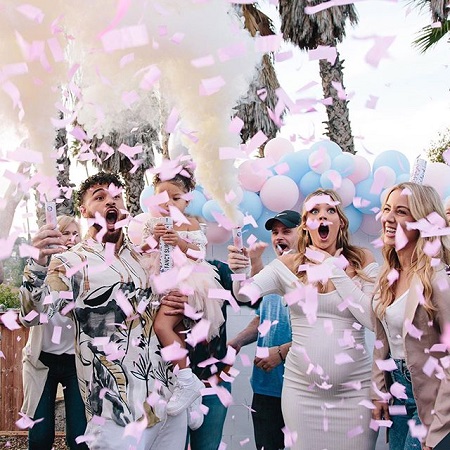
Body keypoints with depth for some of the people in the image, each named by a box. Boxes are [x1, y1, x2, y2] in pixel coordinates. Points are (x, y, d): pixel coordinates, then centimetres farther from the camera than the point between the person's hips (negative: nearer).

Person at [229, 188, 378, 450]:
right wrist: (239, 271, -32)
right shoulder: (288, 265, 0)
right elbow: (245, 295, -11)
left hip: (355, 387, -1)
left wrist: (333, 269, -13)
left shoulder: (362, 261, -2)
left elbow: (373, 320, -12)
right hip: (301, 387, 1)